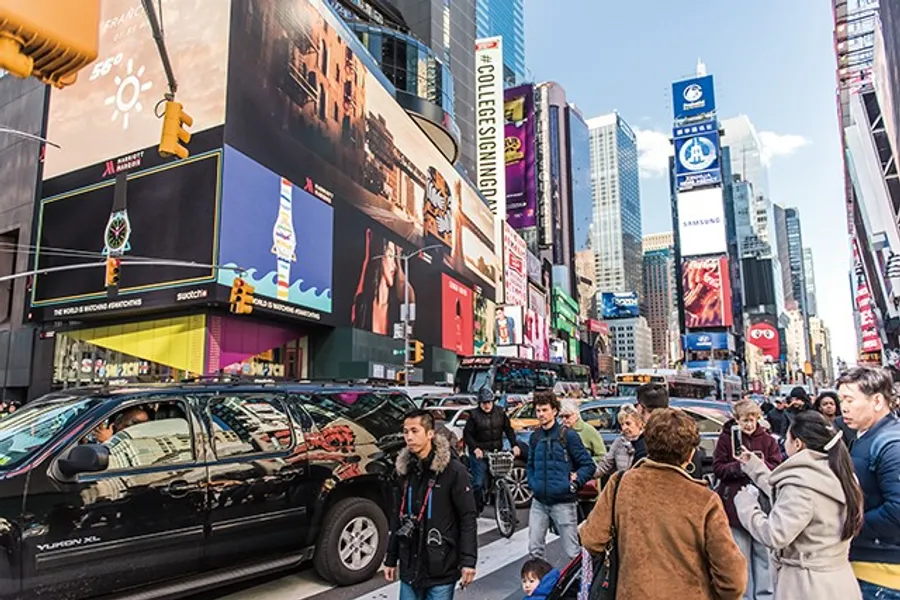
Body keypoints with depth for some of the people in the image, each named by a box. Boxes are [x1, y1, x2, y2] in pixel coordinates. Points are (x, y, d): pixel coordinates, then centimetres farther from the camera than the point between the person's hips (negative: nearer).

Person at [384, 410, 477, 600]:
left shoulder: (453, 470, -11)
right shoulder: (405, 469, 6)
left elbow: (468, 518, -11)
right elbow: (398, 517, 12)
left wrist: (468, 561, -16)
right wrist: (391, 558, 14)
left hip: (441, 570, -5)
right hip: (410, 569, 5)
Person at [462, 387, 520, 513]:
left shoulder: (500, 412, 6)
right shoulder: (474, 414, -4)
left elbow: (508, 429, 10)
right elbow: (467, 434, -5)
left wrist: (514, 445, -3)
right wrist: (475, 448, -18)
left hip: (496, 452, 3)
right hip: (479, 453, -3)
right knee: (478, 483, -5)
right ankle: (476, 508, 7)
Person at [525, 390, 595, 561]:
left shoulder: (568, 435, -7)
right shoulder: (535, 437, 9)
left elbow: (589, 465, -6)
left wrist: (574, 484, -12)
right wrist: (532, 484, 7)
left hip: (563, 502, -5)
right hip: (539, 502, 5)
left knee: (572, 552, 3)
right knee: (534, 549, 9)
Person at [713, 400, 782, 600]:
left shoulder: (767, 439, 3)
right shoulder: (726, 438, -1)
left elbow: (777, 468, -2)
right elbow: (717, 468, -4)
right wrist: (738, 467, -21)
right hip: (735, 503, -1)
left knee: (763, 552, 9)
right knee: (740, 556, 9)